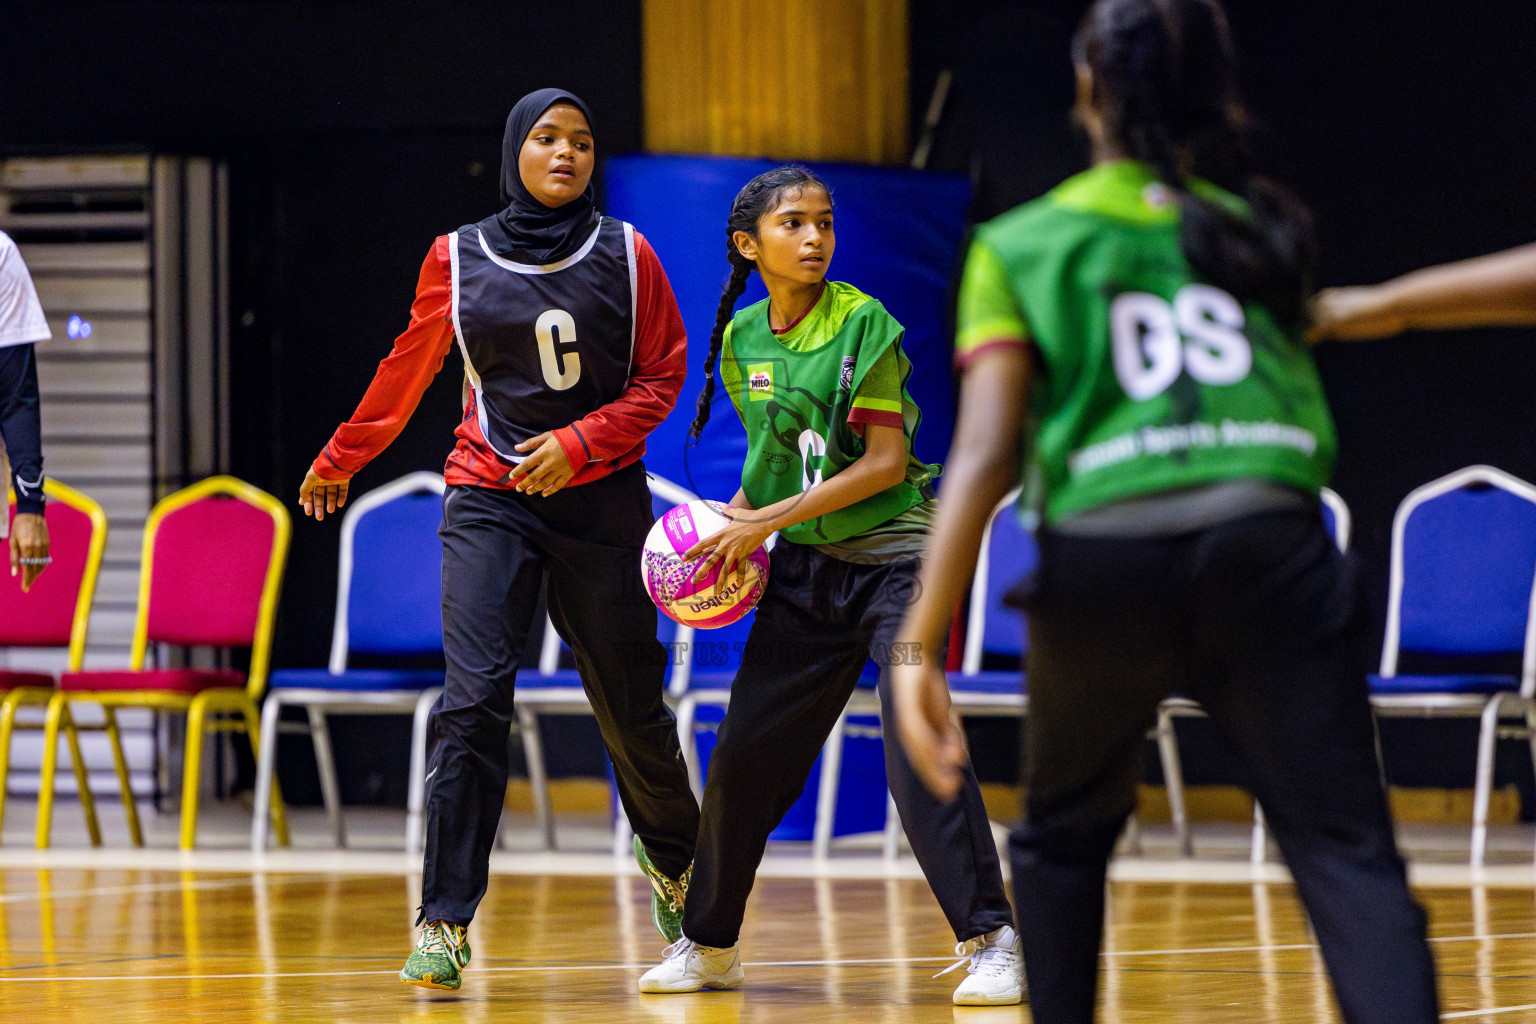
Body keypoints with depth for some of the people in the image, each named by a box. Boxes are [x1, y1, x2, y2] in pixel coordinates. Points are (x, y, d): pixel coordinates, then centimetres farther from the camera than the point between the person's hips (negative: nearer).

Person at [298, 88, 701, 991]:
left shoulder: (627, 256, 2)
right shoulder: (458, 258, 3)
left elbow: (664, 376, 3)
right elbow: (407, 373, 17)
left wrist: (579, 442, -12)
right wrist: (341, 460, 26)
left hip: (601, 500, 1)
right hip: (489, 501, -1)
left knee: (630, 704, 8)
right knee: (473, 702, -14)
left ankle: (672, 854, 38)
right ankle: (444, 925, -15)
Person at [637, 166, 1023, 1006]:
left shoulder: (861, 323, -11)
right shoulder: (741, 338, 6)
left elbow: (886, 462, -15)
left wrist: (767, 520, -17)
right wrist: (737, 526, 0)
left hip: (892, 555, -5)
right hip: (804, 568, 5)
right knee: (743, 754, 5)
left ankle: (990, 942, -15)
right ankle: (708, 944, 21)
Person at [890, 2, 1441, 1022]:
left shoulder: (1019, 248, 12)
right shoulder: (1263, 232, 20)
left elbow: (985, 457, 1)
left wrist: (921, 643, -2)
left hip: (1103, 557, 0)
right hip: (1267, 546, 0)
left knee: (1065, 833, 25)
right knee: (1346, 852, -8)